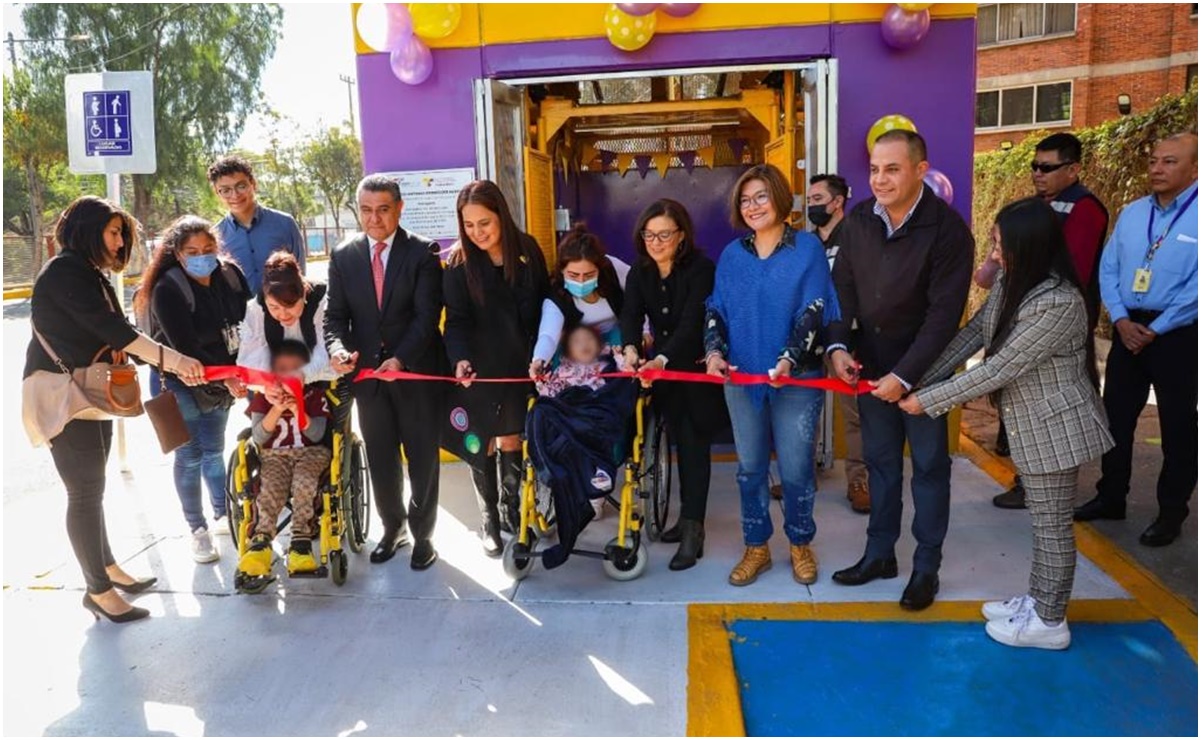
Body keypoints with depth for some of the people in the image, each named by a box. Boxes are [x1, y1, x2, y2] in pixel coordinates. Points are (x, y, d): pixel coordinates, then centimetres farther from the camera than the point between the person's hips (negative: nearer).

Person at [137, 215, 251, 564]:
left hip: (222, 380, 4)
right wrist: (225, 378, -26)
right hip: (180, 383, -4)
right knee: (190, 456, 1)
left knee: (214, 450, 16)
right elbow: (185, 347, -23)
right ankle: (197, 530, 15)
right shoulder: (168, 289, -21)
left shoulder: (230, 274, -7)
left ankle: (223, 514, 32)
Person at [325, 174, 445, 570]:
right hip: (367, 372, 3)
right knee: (380, 460, 14)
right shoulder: (343, 256, 5)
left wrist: (400, 359, -25)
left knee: (423, 458, 7)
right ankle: (393, 527, 32)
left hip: (416, 372, -3)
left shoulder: (423, 253, -6)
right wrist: (338, 348, -17)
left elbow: (427, 315, -13)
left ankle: (422, 534, 24)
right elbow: (335, 314, 4)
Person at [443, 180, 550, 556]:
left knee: (513, 443, 10)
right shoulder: (458, 263, -9)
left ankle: (512, 509, 31)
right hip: (479, 370, -2)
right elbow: (457, 320, -13)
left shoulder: (527, 249, -2)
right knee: (484, 445, 7)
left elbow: (543, 305, 4)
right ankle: (489, 521, 23)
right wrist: (460, 359, -30)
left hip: (520, 367, 2)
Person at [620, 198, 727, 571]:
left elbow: (692, 323, -29)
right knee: (680, 441, 12)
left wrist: (661, 359, -43)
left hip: (698, 368, -5)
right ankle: (689, 516, 24)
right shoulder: (640, 270, -2)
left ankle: (693, 529, 0)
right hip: (663, 366, 5)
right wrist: (631, 349, -35)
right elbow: (630, 314, -15)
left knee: (694, 444, -5)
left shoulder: (701, 268, -19)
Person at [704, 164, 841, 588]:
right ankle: (756, 547, 25)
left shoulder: (807, 248, -3)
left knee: (795, 469, 2)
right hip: (741, 378, 3)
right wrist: (714, 351, -10)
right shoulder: (732, 255, 8)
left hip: (797, 378, -3)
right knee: (750, 468, 10)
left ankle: (800, 544, 25)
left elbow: (814, 310, -9)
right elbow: (715, 310, 8)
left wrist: (789, 360, -22)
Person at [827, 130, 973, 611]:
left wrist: (905, 375, -21)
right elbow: (843, 287, 3)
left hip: (924, 369, -4)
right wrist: (838, 344, -11)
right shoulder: (859, 219, -3)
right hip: (871, 365, 5)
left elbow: (944, 314, -19)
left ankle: (926, 567, 20)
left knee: (929, 466, 7)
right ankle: (880, 553, 27)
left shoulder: (947, 228, -18)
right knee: (880, 460, 13)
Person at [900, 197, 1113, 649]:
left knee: (1053, 524, 6)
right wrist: (922, 380, -3)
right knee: (1042, 520, 21)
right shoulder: (1012, 282, 0)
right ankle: (1036, 601, 36)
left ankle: (1049, 622, 21)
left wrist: (928, 400, -21)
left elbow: (1000, 369, -27)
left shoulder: (1057, 303, -29)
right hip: (1031, 423, 9)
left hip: (1055, 427, -9)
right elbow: (975, 331, 5)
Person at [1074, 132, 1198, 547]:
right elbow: (1108, 270, 7)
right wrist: (1121, 320, -6)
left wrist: (1155, 330, -15)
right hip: (1128, 329, 6)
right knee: (1116, 417, 12)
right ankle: (1111, 497, 28)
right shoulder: (1131, 213, 8)